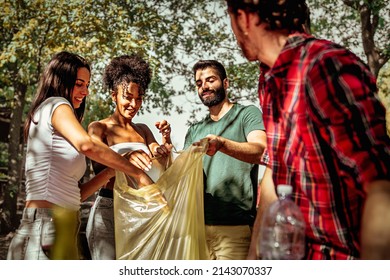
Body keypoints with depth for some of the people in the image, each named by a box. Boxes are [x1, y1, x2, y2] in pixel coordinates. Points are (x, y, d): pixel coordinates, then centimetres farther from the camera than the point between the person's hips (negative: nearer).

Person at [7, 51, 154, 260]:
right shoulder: (56, 104, 0)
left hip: (61, 232, 9)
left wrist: (111, 171, 7)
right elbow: (86, 145, -21)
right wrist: (136, 172, -13)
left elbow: (73, 194, 18)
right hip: (45, 228, -9)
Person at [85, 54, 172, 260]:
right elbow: (98, 165, -17)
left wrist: (166, 141, -14)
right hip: (109, 209, -4)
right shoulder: (99, 127, 0)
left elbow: (162, 168, 5)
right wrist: (125, 158, -37)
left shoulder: (142, 130, 16)